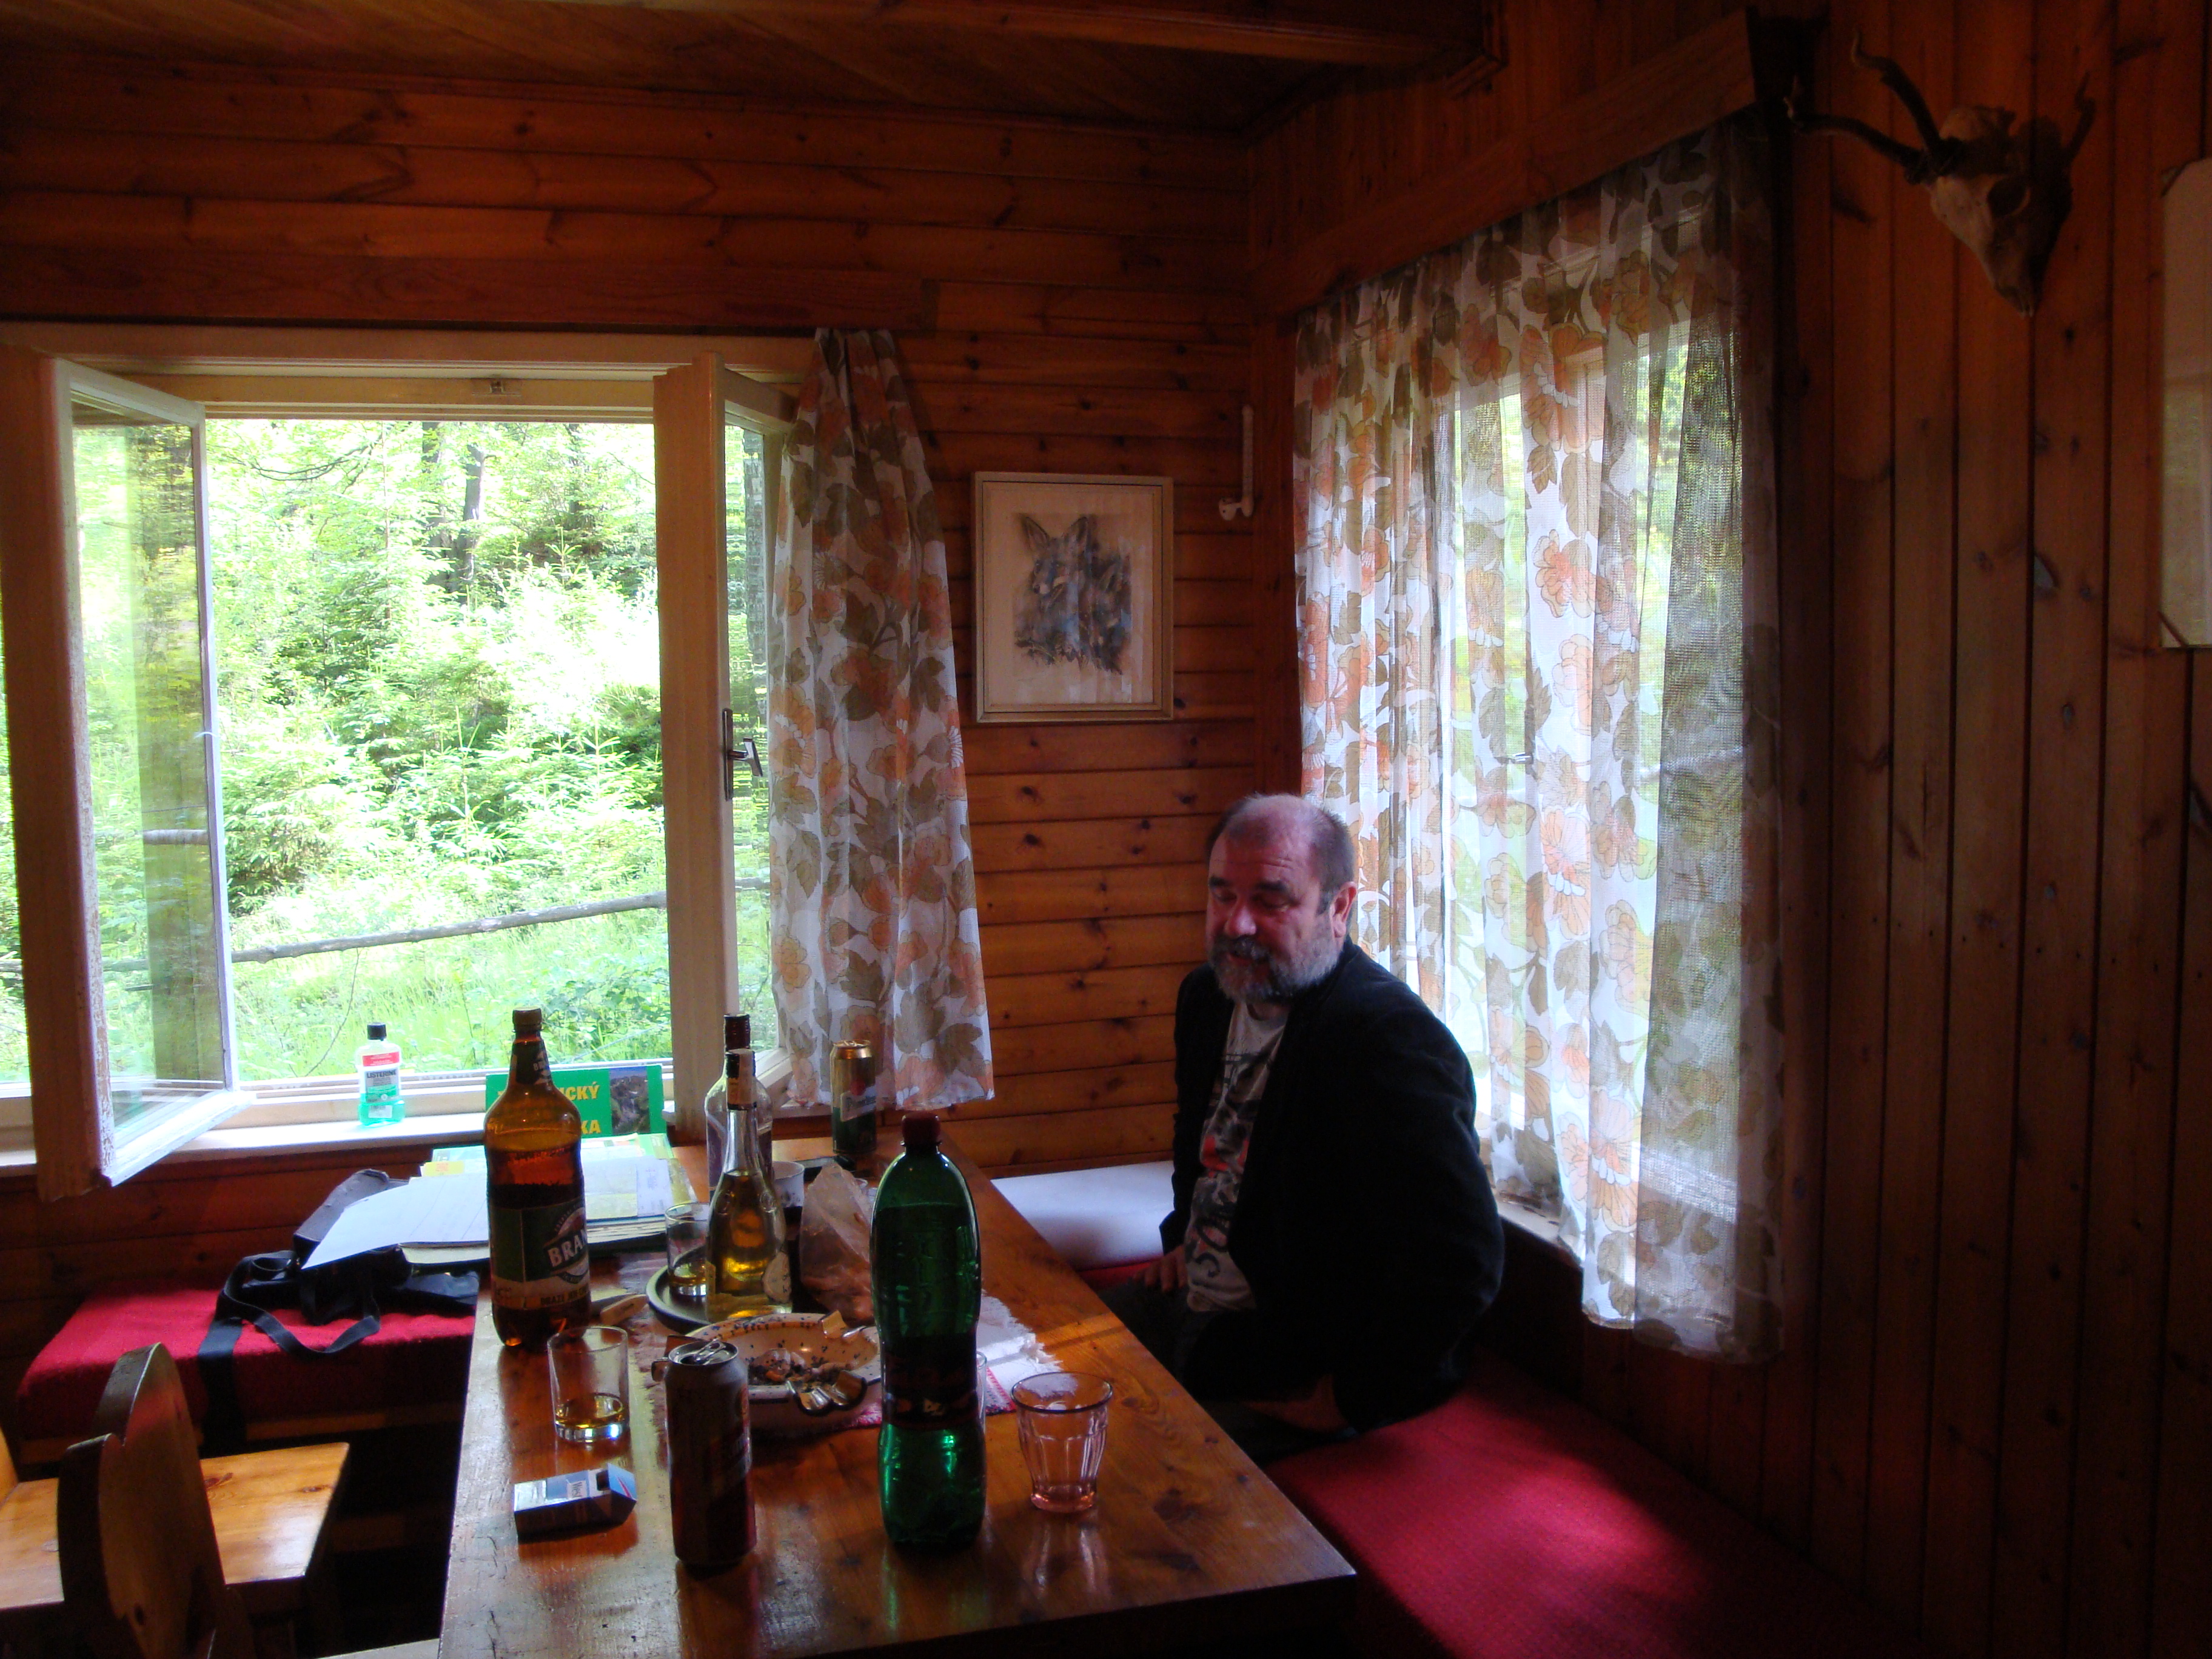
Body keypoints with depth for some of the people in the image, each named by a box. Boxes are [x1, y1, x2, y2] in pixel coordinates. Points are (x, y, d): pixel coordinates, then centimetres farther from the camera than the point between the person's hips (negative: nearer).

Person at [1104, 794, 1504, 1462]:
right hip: (1189, 1303, 9)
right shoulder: (1207, 995, 4)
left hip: (1301, 1363, -8)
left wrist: (1352, 1398, -22)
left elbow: (1460, 1262, -32)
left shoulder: (1393, 1037, -26)